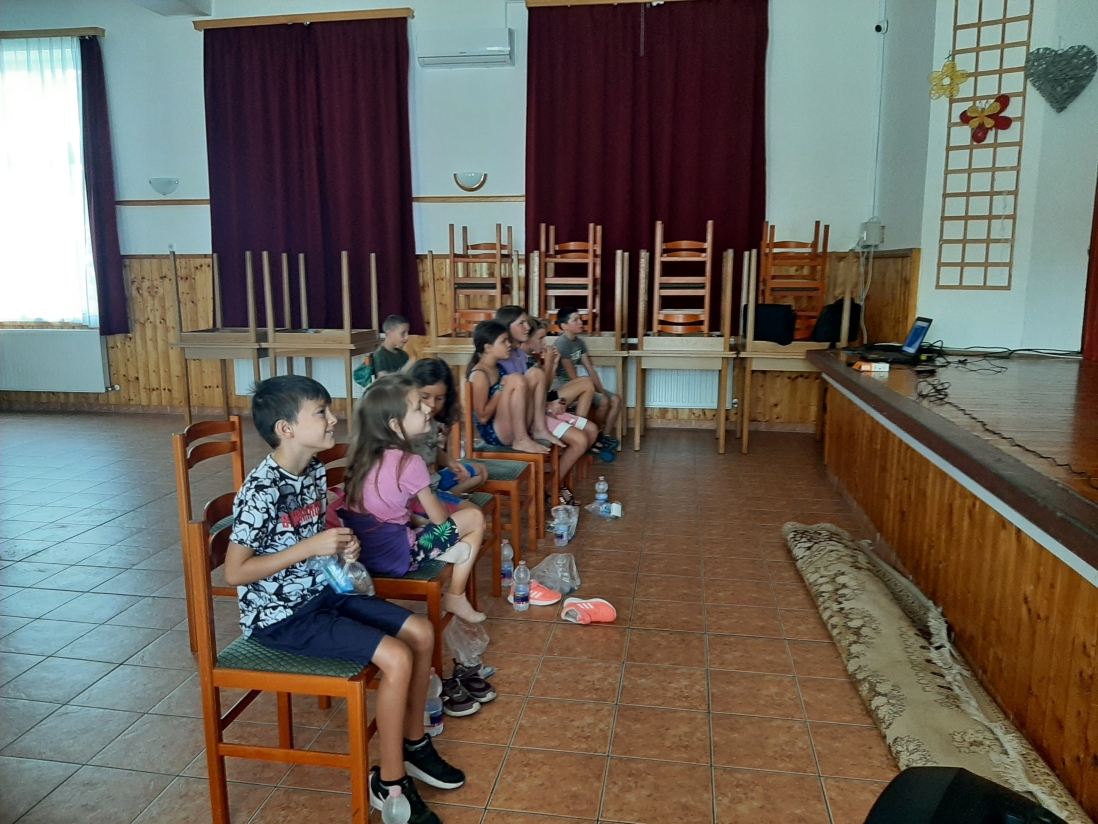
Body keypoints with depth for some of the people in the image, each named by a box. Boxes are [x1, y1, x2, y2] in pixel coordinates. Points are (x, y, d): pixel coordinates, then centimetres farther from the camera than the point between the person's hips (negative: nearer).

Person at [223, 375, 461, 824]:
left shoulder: (315, 471, 2)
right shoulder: (262, 490, -24)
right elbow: (234, 573, -22)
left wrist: (342, 545, -4)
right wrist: (311, 546, -25)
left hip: (321, 593, 8)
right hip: (279, 615, -8)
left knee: (421, 632, 2)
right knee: (395, 657, -20)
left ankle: (413, 742, 21)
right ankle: (389, 782, 0)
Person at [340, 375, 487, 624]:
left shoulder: (365, 454, 5)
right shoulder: (410, 463, -17)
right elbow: (439, 518, -5)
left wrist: (418, 519, 13)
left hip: (362, 550, 8)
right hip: (393, 555, -8)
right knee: (474, 518, 6)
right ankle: (455, 598, 18)